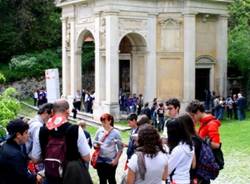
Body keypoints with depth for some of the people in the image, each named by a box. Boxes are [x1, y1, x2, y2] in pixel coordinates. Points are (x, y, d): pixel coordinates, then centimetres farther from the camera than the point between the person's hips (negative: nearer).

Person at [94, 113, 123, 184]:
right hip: (100, 160, 3)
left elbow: (120, 148, -6)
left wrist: (116, 159, -12)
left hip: (111, 161, -3)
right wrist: (96, 145, -14)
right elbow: (94, 143, 9)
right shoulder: (99, 131, -1)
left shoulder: (115, 133, -9)